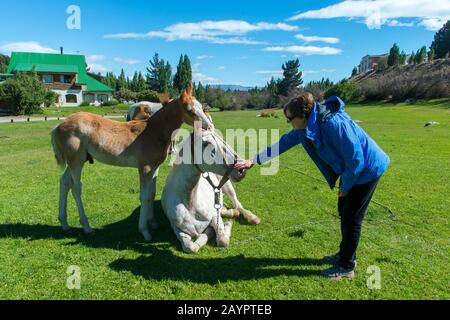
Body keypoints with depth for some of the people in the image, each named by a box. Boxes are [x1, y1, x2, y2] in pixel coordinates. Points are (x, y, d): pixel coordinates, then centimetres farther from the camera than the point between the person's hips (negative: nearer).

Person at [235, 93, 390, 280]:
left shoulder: (333, 124, -33)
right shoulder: (306, 127, -6)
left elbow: (356, 159, -27)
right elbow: (282, 143, 5)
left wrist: (344, 187, -12)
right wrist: (254, 161, 8)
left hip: (367, 169, -9)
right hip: (352, 169, 9)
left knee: (351, 217, -1)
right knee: (344, 211, 17)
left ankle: (347, 267, 15)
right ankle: (345, 255, 35)